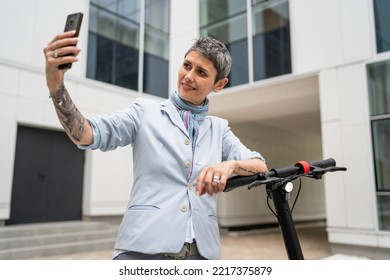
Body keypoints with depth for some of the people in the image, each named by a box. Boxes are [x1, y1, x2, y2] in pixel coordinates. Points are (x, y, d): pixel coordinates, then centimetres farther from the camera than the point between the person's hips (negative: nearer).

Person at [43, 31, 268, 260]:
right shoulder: (146, 111, 6)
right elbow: (86, 135, -5)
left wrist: (231, 165, -19)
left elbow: (262, 168, 3)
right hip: (144, 247, -2)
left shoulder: (219, 128, 13)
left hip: (202, 250, 3)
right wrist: (56, 84, -21)